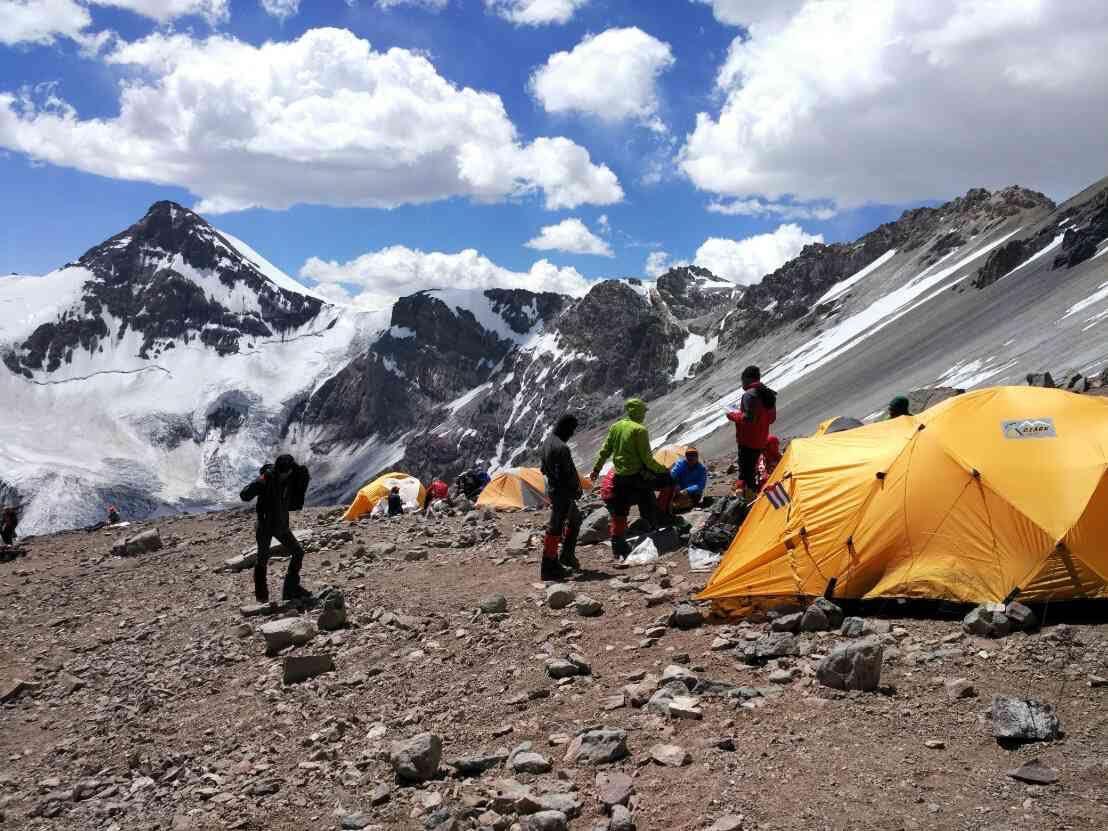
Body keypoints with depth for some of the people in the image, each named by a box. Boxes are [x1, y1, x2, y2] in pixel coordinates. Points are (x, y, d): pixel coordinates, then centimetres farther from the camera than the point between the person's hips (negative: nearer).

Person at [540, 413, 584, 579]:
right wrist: (577, 490, -10)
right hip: (562, 493, -10)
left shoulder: (548, 441, 6)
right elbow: (567, 474, -25)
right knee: (555, 528, -3)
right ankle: (549, 568, 3)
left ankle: (567, 555, 31)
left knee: (575, 519, 25)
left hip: (552, 489, 10)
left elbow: (544, 468, 17)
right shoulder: (561, 448, -25)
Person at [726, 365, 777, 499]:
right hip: (761, 441, 9)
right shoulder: (769, 394, 11)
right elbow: (772, 418, 18)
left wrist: (733, 415, -8)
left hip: (748, 441, -9)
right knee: (752, 469, 20)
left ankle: (747, 497, -8)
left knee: (745, 471, -6)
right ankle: (753, 494, 27)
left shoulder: (750, 395, -17)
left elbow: (748, 418, -25)